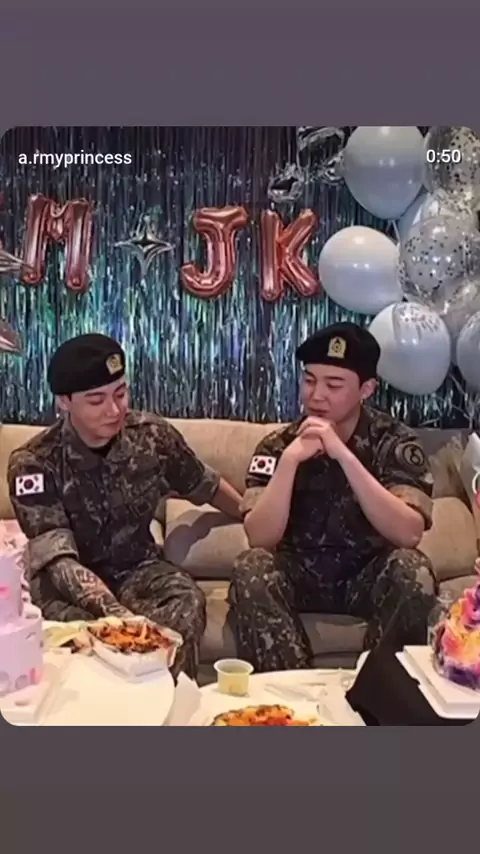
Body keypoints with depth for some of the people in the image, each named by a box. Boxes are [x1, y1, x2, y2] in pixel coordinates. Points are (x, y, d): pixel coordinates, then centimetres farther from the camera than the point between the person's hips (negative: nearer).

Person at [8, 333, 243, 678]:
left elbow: (207, 487, 11)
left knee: (187, 601, -30)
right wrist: (119, 614, -42)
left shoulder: (153, 435, -8)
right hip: (67, 580, -2)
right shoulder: (34, 464, -18)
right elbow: (58, 560, -26)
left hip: (137, 567, 3)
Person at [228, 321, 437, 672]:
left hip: (368, 575, 0)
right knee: (251, 568, -28)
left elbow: (409, 534, -25)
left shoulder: (395, 442, -9)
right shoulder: (279, 444, -7)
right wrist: (290, 460, -30)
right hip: (299, 573, 1)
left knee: (412, 569, -30)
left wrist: (343, 456, -32)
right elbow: (260, 538, -18)